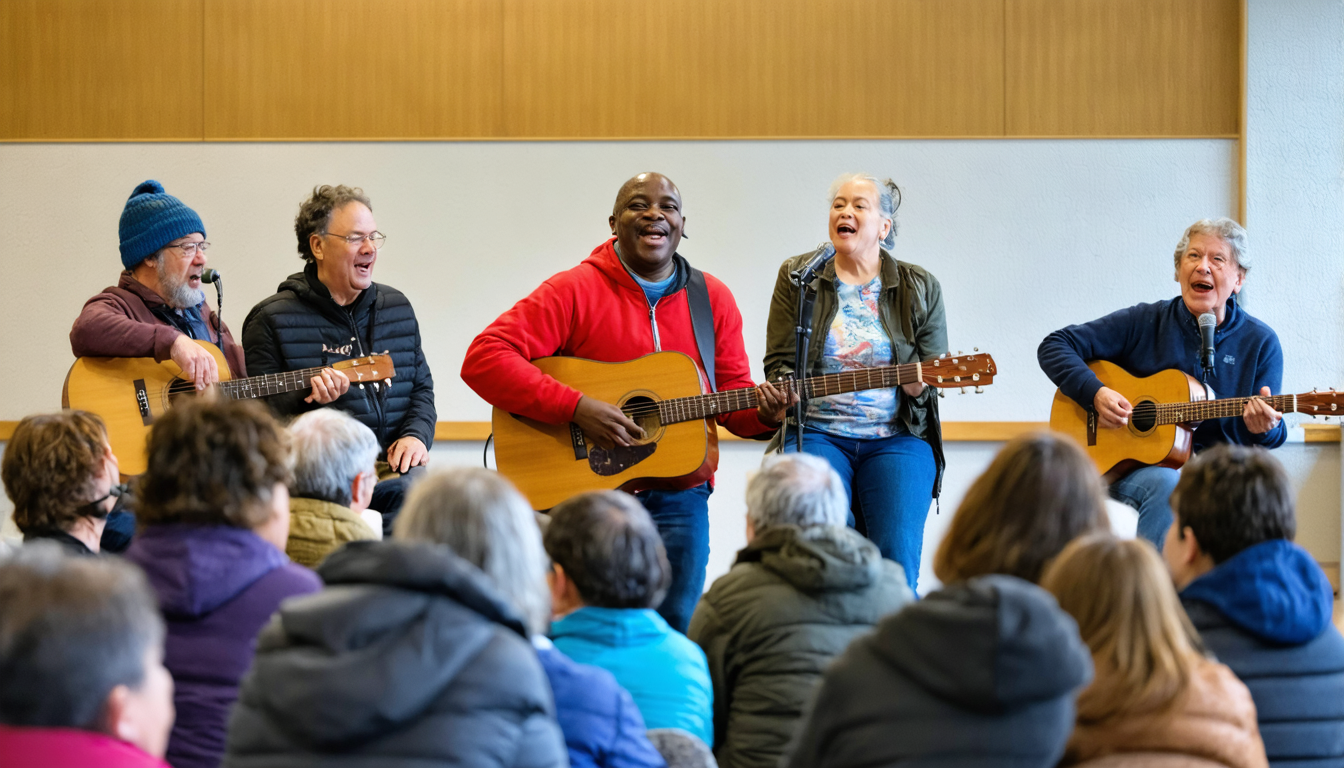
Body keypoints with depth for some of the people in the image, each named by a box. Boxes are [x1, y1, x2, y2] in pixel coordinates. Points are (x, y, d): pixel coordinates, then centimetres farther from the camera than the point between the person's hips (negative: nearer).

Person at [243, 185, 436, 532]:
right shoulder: (273, 319, 2)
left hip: (394, 464, 5)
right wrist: (306, 398, -22)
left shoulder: (396, 308, 20)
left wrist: (416, 435, 3)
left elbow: (421, 387, 24)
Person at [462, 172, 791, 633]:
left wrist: (764, 416, -11)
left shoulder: (713, 298, 8)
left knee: (675, 634, 0)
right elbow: (482, 360, -15)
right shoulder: (575, 291, -6)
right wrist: (576, 407, -22)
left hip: (677, 496, 3)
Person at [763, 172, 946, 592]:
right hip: (816, 431, 0)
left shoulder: (920, 288, 11)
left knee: (897, 555, -22)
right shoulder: (797, 277, 11)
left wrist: (918, 384, -14)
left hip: (896, 437, 0)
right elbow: (780, 363, 10)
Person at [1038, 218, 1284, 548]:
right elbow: (1054, 346, 4)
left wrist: (1263, 428, -19)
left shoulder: (1260, 343, 7)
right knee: (1167, 484, -37)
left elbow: (1274, 435, 6)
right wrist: (1095, 393, -12)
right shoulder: (1145, 323, 4)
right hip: (1133, 468, -1)